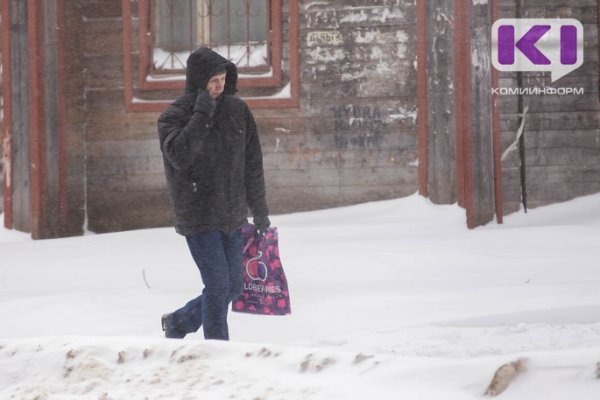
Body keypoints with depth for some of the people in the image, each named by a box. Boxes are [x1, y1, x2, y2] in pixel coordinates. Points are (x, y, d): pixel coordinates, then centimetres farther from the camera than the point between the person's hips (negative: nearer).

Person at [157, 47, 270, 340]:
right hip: (198, 216, -6)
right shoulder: (174, 116, -9)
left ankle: (178, 322, 32)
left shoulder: (237, 110, 5)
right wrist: (202, 114, -25)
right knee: (218, 283, -12)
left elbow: (252, 163, 12)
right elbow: (179, 156, -28)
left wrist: (260, 212, 15)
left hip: (231, 216, 6)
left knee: (233, 286, 10)